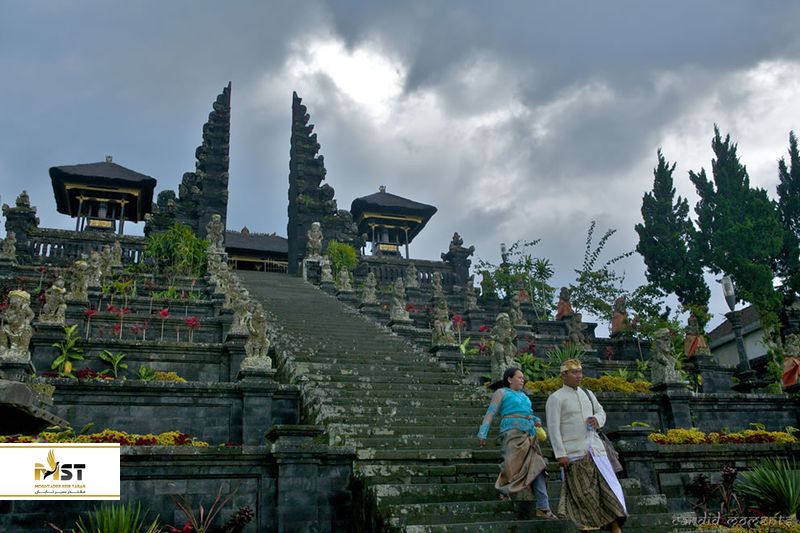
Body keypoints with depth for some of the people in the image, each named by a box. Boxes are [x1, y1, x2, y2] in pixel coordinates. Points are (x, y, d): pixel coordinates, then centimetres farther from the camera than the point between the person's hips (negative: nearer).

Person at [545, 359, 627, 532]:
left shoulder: (587, 394, 14)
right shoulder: (555, 399, -6)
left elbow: (601, 412, 21)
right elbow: (553, 428, -10)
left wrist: (597, 419, -3)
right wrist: (560, 454, -16)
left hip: (594, 449, 5)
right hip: (573, 453, -5)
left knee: (608, 485, -1)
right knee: (581, 493, -1)